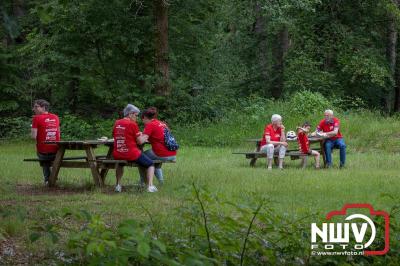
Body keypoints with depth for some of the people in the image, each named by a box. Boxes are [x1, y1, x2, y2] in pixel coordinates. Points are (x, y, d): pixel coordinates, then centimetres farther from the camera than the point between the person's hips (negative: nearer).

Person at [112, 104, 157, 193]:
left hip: (117, 155, 5)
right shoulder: (132, 124, -11)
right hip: (132, 154, -5)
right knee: (150, 164, 14)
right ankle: (150, 186, -3)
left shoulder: (117, 123, 5)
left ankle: (118, 185, 31)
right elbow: (140, 141, -9)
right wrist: (144, 138, 15)